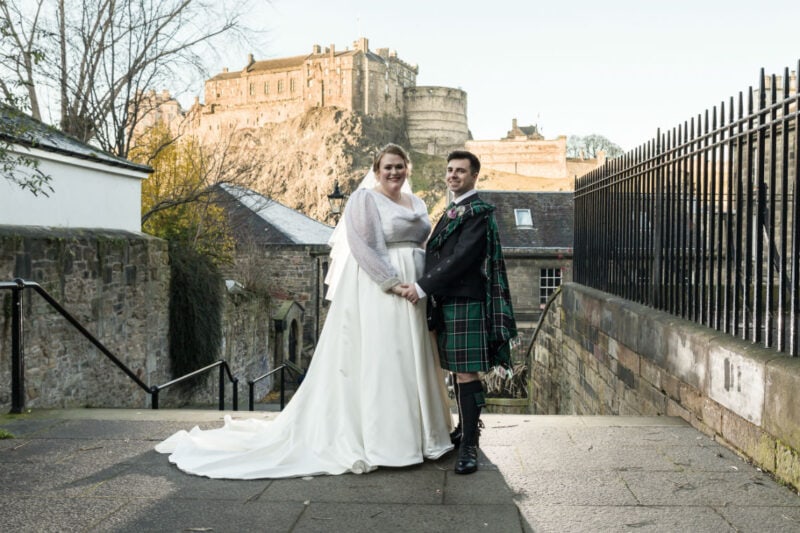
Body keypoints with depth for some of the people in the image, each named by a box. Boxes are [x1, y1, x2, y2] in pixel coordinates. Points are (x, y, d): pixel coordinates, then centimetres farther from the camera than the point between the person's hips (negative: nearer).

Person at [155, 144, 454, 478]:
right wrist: (393, 283, -19)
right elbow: (363, 247, -13)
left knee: (410, 362, 9)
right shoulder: (364, 198, -4)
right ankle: (377, 441, 2)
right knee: (376, 360, -5)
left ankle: (412, 434, 19)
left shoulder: (416, 203, 18)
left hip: (414, 292, 7)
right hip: (377, 291, -7)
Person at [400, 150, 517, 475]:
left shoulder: (478, 213, -9)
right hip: (445, 303, 9)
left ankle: (469, 446, -4)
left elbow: (461, 259, -18)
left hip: (465, 303, -9)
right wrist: (426, 289, 11)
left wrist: (423, 287, -17)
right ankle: (464, 429, 27)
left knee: (467, 374, -8)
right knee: (458, 372, 15)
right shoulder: (451, 212, 21)